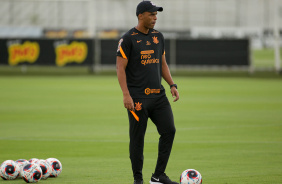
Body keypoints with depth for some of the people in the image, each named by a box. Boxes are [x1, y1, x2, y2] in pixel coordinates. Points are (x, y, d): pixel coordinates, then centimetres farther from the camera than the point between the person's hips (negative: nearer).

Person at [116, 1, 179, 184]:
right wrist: (126, 95, -17)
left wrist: (172, 85, 9)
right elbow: (120, 68, -9)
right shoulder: (128, 39, -6)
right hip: (138, 97, -6)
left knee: (169, 130, -3)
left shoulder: (158, 36, 13)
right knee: (137, 137, -1)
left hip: (158, 94, 6)